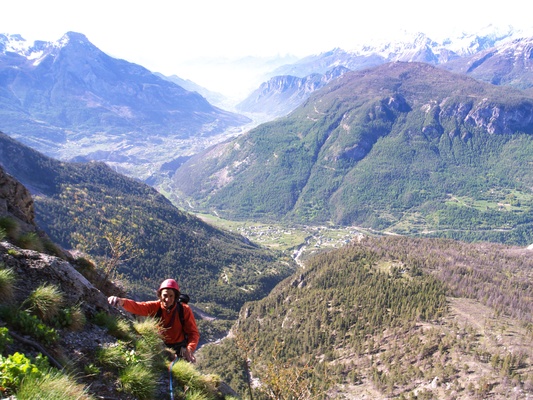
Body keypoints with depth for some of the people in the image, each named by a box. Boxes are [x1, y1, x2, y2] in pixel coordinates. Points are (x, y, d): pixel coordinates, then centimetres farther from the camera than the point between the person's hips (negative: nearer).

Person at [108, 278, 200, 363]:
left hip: (179, 350, -2)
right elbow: (136, 307, -28)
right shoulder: (155, 307, -12)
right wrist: (122, 302, -50)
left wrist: (190, 349, -37)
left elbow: (193, 332, -17)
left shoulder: (184, 310, -15)